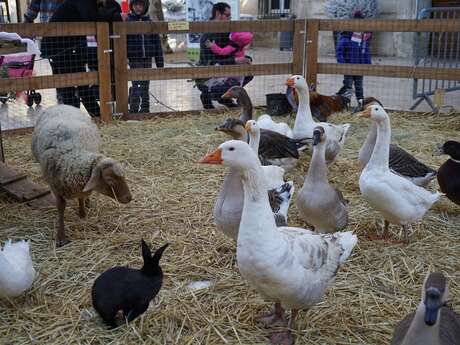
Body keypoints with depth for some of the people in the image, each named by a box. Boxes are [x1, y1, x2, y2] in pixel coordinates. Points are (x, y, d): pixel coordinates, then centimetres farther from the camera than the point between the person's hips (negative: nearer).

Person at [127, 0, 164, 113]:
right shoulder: (127, 21, -1)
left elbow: (156, 42, 9)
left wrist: (159, 61, 6)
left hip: (147, 59, 3)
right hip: (134, 59, -3)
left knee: (145, 85, 9)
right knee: (136, 84, -7)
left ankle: (145, 109, 18)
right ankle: (133, 110, -1)